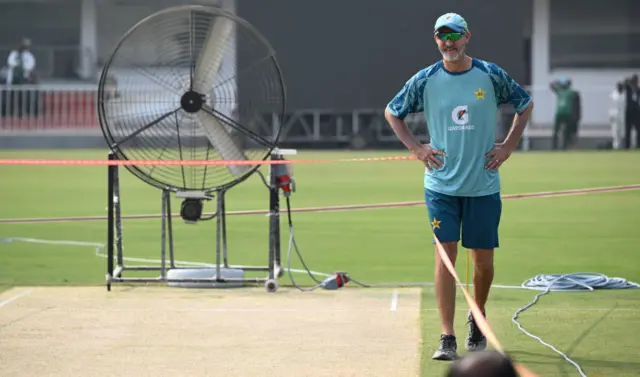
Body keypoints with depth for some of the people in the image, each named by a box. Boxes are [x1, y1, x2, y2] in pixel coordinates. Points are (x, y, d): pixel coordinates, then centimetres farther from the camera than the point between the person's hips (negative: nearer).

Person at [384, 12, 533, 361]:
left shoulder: (491, 76, -2)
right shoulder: (425, 81, -1)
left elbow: (525, 104, 13)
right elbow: (392, 112, 14)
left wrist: (508, 146, 5)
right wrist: (415, 148, 4)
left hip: (483, 185, 1)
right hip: (441, 185, 0)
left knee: (483, 259, 6)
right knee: (445, 254, -7)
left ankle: (477, 317, 33)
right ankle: (447, 338, -8)